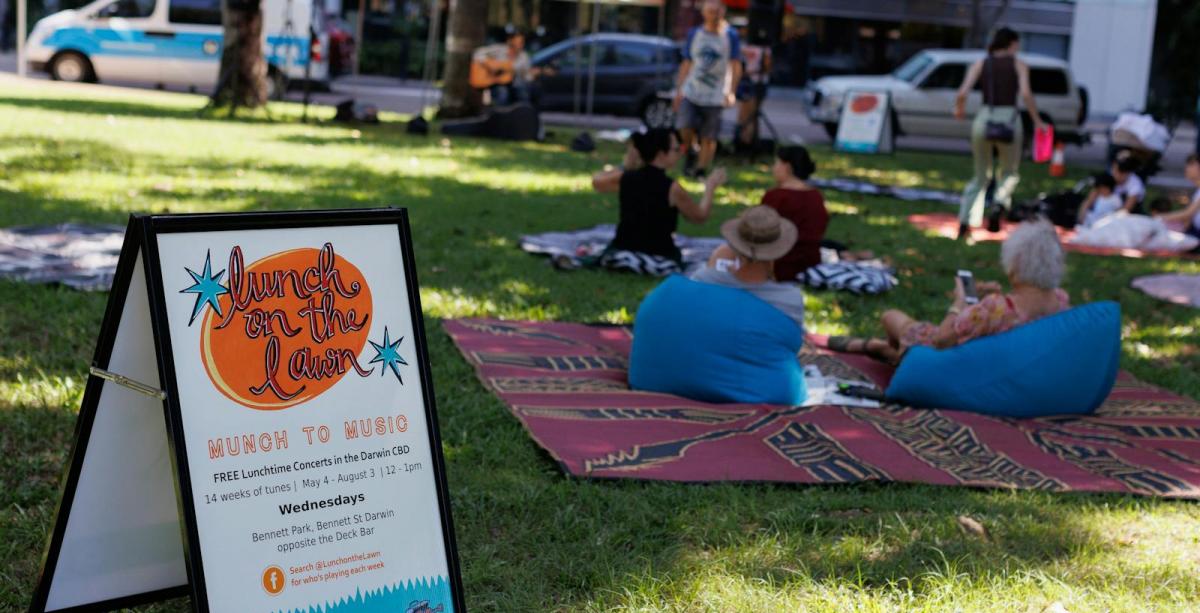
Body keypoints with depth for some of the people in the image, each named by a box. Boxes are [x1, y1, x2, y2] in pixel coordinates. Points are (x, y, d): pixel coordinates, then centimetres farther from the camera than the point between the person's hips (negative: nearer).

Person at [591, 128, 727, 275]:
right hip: (660, 261, -2)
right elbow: (700, 216, -2)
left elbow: (596, 182, 17)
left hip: (621, 254, 2)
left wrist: (625, 166, 26)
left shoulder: (624, 179, -5)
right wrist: (711, 187, 12)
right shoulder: (672, 188, -16)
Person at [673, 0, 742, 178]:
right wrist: (678, 90, 6)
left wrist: (730, 92, -11)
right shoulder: (694, 34, 6)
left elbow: (736, 66, 0)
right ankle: (688, 156, 9)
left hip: (715, 96, -1)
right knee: (684, 127, -17)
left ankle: (701, 170, 12)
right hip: (690, 92, 1)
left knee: (709, 138, 0)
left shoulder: (730, 36, 0)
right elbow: (686, 64, 11)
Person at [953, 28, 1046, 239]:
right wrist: (1036, 121, -3)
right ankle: (999, 207, -10)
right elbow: (1025, 93, -11)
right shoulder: (1018, 65, 4)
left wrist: (959, 109, 17)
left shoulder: (980, 64, 9)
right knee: (1010, 172, 18)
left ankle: (965, 222, 3)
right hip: (1009, 119, -2)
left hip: (984, 119, 2)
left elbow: (962, 92, -3)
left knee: (980, 175, 16)